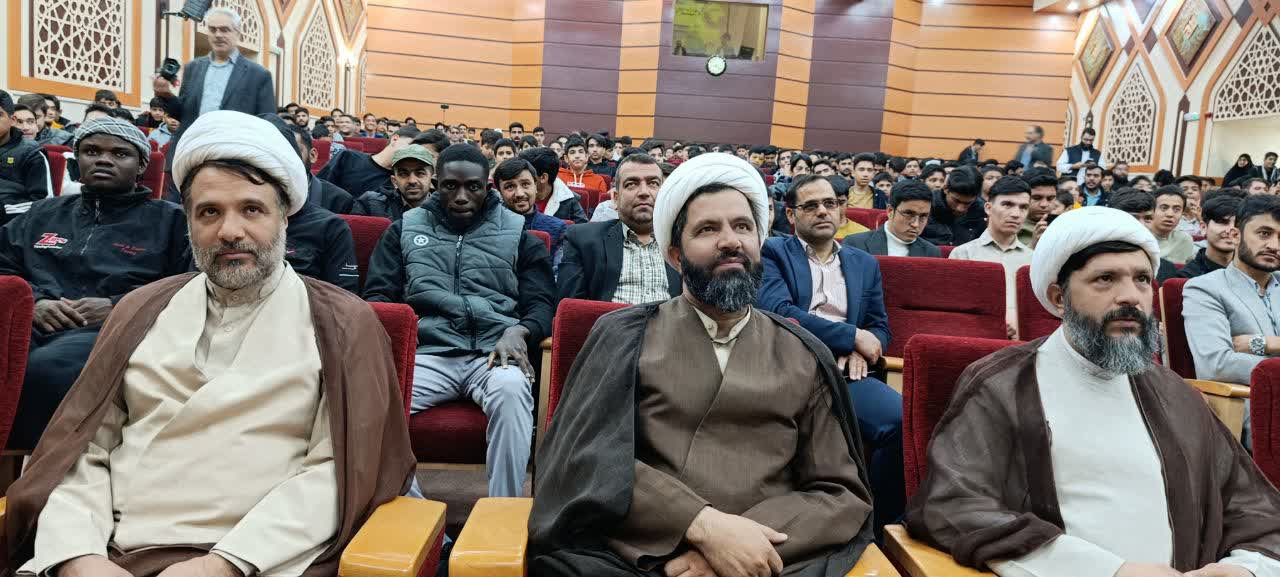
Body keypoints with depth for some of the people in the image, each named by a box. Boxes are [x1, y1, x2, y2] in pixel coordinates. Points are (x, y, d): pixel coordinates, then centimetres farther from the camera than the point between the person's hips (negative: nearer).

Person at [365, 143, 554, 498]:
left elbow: (542, 304, 11)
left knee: (512, 389, -37)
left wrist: (518, 331, -13)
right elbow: (378, 294, 18)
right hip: (428, 353, 1)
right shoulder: (405, 229, 21)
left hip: (494, 352, -1)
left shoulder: (518, 233, 16)